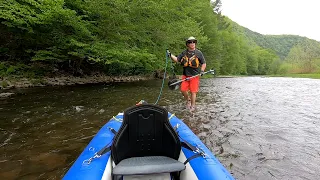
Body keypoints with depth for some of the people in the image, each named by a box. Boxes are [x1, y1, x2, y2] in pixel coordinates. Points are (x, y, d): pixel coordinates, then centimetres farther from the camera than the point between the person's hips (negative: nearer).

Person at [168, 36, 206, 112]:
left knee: (193, 91, -1)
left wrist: (202, 71, -8)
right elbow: (177, 60, 9)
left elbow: (203, 63, 7)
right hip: (185, 75, 3)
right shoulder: (184, 53, 9)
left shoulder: (198, 53, 2)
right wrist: (170, 55, -2)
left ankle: (193, 106, 16)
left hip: (195, 75, -3)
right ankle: (188, 100, 26)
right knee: (183, 89, -3)